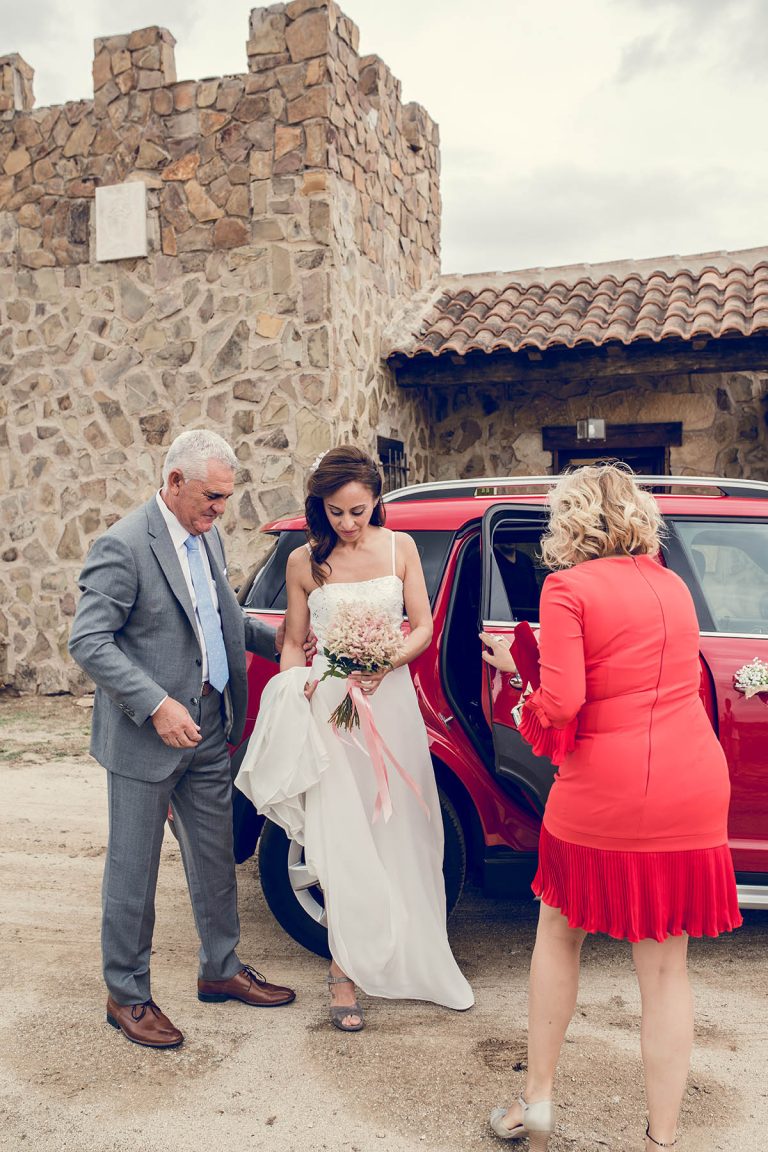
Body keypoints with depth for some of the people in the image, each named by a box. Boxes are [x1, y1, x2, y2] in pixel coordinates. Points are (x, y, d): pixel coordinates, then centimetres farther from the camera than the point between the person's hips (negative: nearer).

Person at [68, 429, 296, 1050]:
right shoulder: (123, 545, -17)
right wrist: (156, 705, -26)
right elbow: (88, 640, -21)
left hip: (209, 731, 8)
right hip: (145, 739, -8)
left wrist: (281, 640, 8)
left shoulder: (208, 538, 8)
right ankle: (127, 995, 24)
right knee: (134, 871, 7)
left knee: (215, 858, 18)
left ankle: (222, 969, 36)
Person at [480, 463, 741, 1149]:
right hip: (692, 796, 4)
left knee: (559, 935, 19)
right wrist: (526, 663, 22)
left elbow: (562, 702, -19)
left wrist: (529, 711, 5)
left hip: (600, 797, -4)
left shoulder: (568, 587, -8)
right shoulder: (672, 585, 10)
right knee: (665, 968, 12)